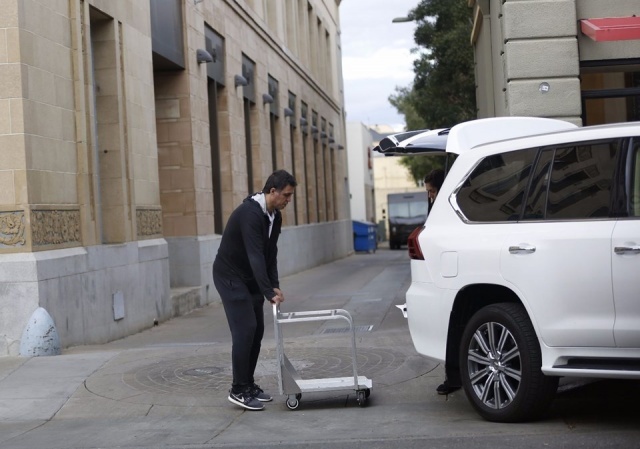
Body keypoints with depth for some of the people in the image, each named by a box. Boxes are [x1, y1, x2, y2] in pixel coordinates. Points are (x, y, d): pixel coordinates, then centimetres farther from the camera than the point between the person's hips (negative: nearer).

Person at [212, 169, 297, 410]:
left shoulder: (275, 216, 2)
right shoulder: (250, 213, -28)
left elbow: (270, 254, 7)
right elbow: (255, 256, -33)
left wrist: (275, 286, -4)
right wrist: (269, 293, -36)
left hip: (251, 278, 9)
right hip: (230, 277, -9)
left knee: (256, 330, 7)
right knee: (245, 330, -13)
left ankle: (248, 384, 17)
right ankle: (239, 390, -4)